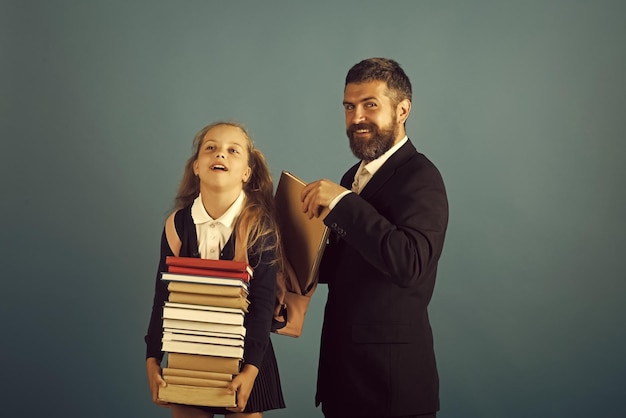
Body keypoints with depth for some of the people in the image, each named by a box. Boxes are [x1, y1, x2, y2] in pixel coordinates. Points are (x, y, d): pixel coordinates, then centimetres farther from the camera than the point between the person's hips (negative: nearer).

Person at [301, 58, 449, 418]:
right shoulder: (354, 176, 11)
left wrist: (342, 201, -26)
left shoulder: (420, 177, -15)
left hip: (391, 371, -8)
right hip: (345, 361, 8)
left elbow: (409, 263, -30)